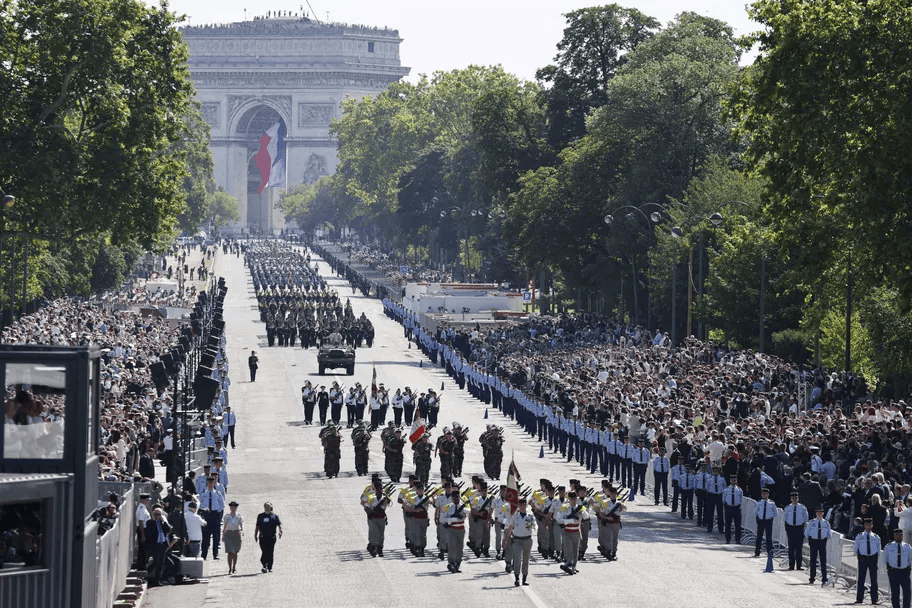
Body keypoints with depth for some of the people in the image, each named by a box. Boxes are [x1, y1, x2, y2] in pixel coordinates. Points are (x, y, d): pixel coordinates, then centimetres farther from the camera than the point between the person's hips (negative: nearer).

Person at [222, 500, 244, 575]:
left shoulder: (239, 517, -1)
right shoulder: (227, 516, 3)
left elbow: (241, 525, -12)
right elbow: (224, 526, 11)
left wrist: (242, 531, -31)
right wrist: (223, 535, 12)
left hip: (237, 534, 0)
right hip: (228, 534, 0)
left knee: (235, 552, 11)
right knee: (230, 552, -9)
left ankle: (234, 567, 26)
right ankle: (230, 569, -8)